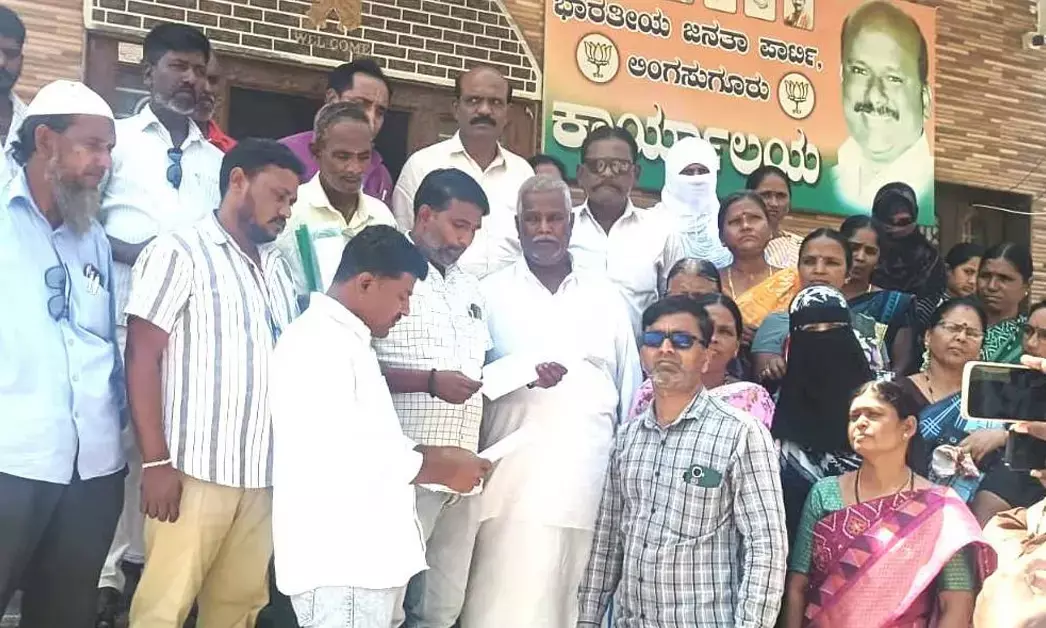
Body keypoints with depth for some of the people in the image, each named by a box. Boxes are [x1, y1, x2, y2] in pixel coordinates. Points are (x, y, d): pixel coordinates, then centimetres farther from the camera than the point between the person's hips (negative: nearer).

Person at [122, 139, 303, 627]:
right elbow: (141, 358, -7)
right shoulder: (179, 252, -1)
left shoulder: (279, 267, 17)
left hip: (264, 473, 6)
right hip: (195, 469, -5)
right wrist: (155, 461, -13)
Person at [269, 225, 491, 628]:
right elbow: (341, 456, -22)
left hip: (360, 554, 10)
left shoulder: (346, 340, 18)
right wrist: (441, 468, -12)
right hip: (338, 561, -10)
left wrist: (436, 457, 7)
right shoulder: (318, 343, -14)